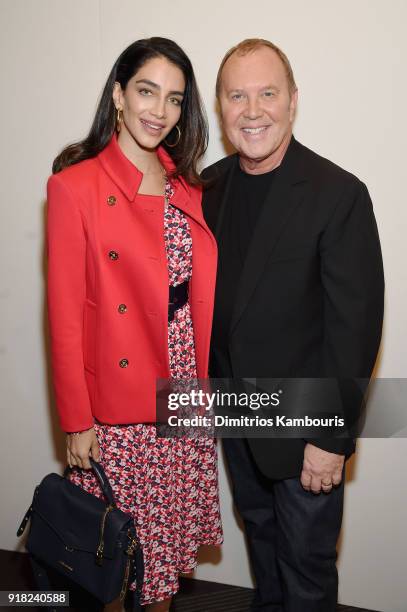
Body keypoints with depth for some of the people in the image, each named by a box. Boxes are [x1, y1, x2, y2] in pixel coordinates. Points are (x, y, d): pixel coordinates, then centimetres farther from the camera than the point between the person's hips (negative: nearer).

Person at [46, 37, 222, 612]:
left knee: (170, 521, 19)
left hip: (184, 394, 5)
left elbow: (203, 292, 9)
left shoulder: (187, 185, 6)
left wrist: (208, 380, 5)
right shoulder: (74, 187, -11)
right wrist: (77, 421, -11)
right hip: (116, 400, -5)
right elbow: (65, 315, -11)